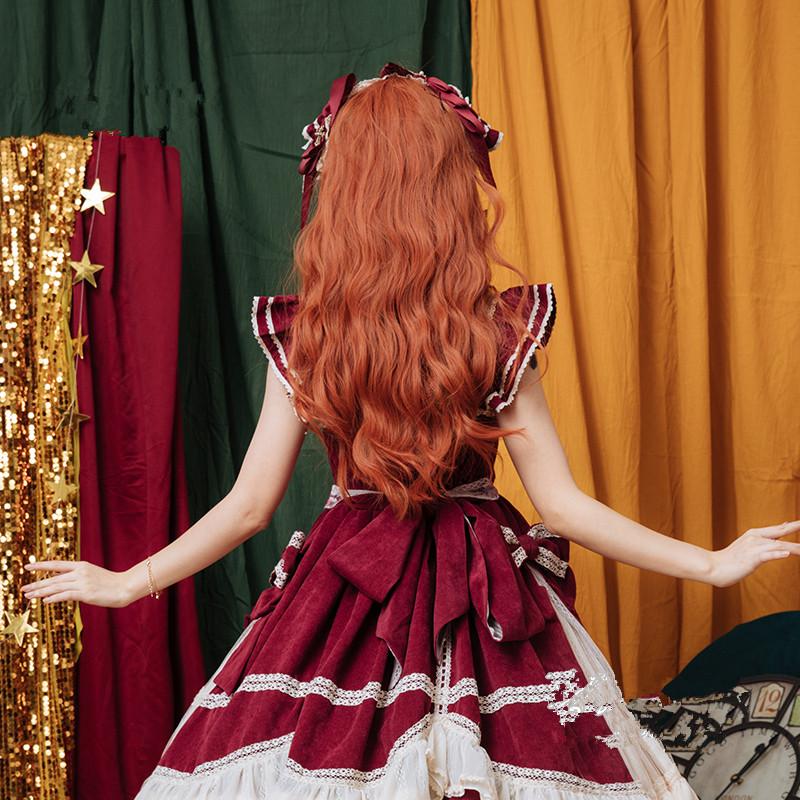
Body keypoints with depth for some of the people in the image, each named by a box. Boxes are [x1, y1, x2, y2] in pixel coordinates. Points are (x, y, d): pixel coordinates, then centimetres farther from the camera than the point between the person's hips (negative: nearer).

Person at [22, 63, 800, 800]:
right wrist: (715, 564, -1)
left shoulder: (297, 339, -8)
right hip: (480, 597, -1)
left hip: (342, 600, 1)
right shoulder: (499, 333, -11)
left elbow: (249, 506, -3)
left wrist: (126, 582, 11)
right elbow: (560, 503, -10)